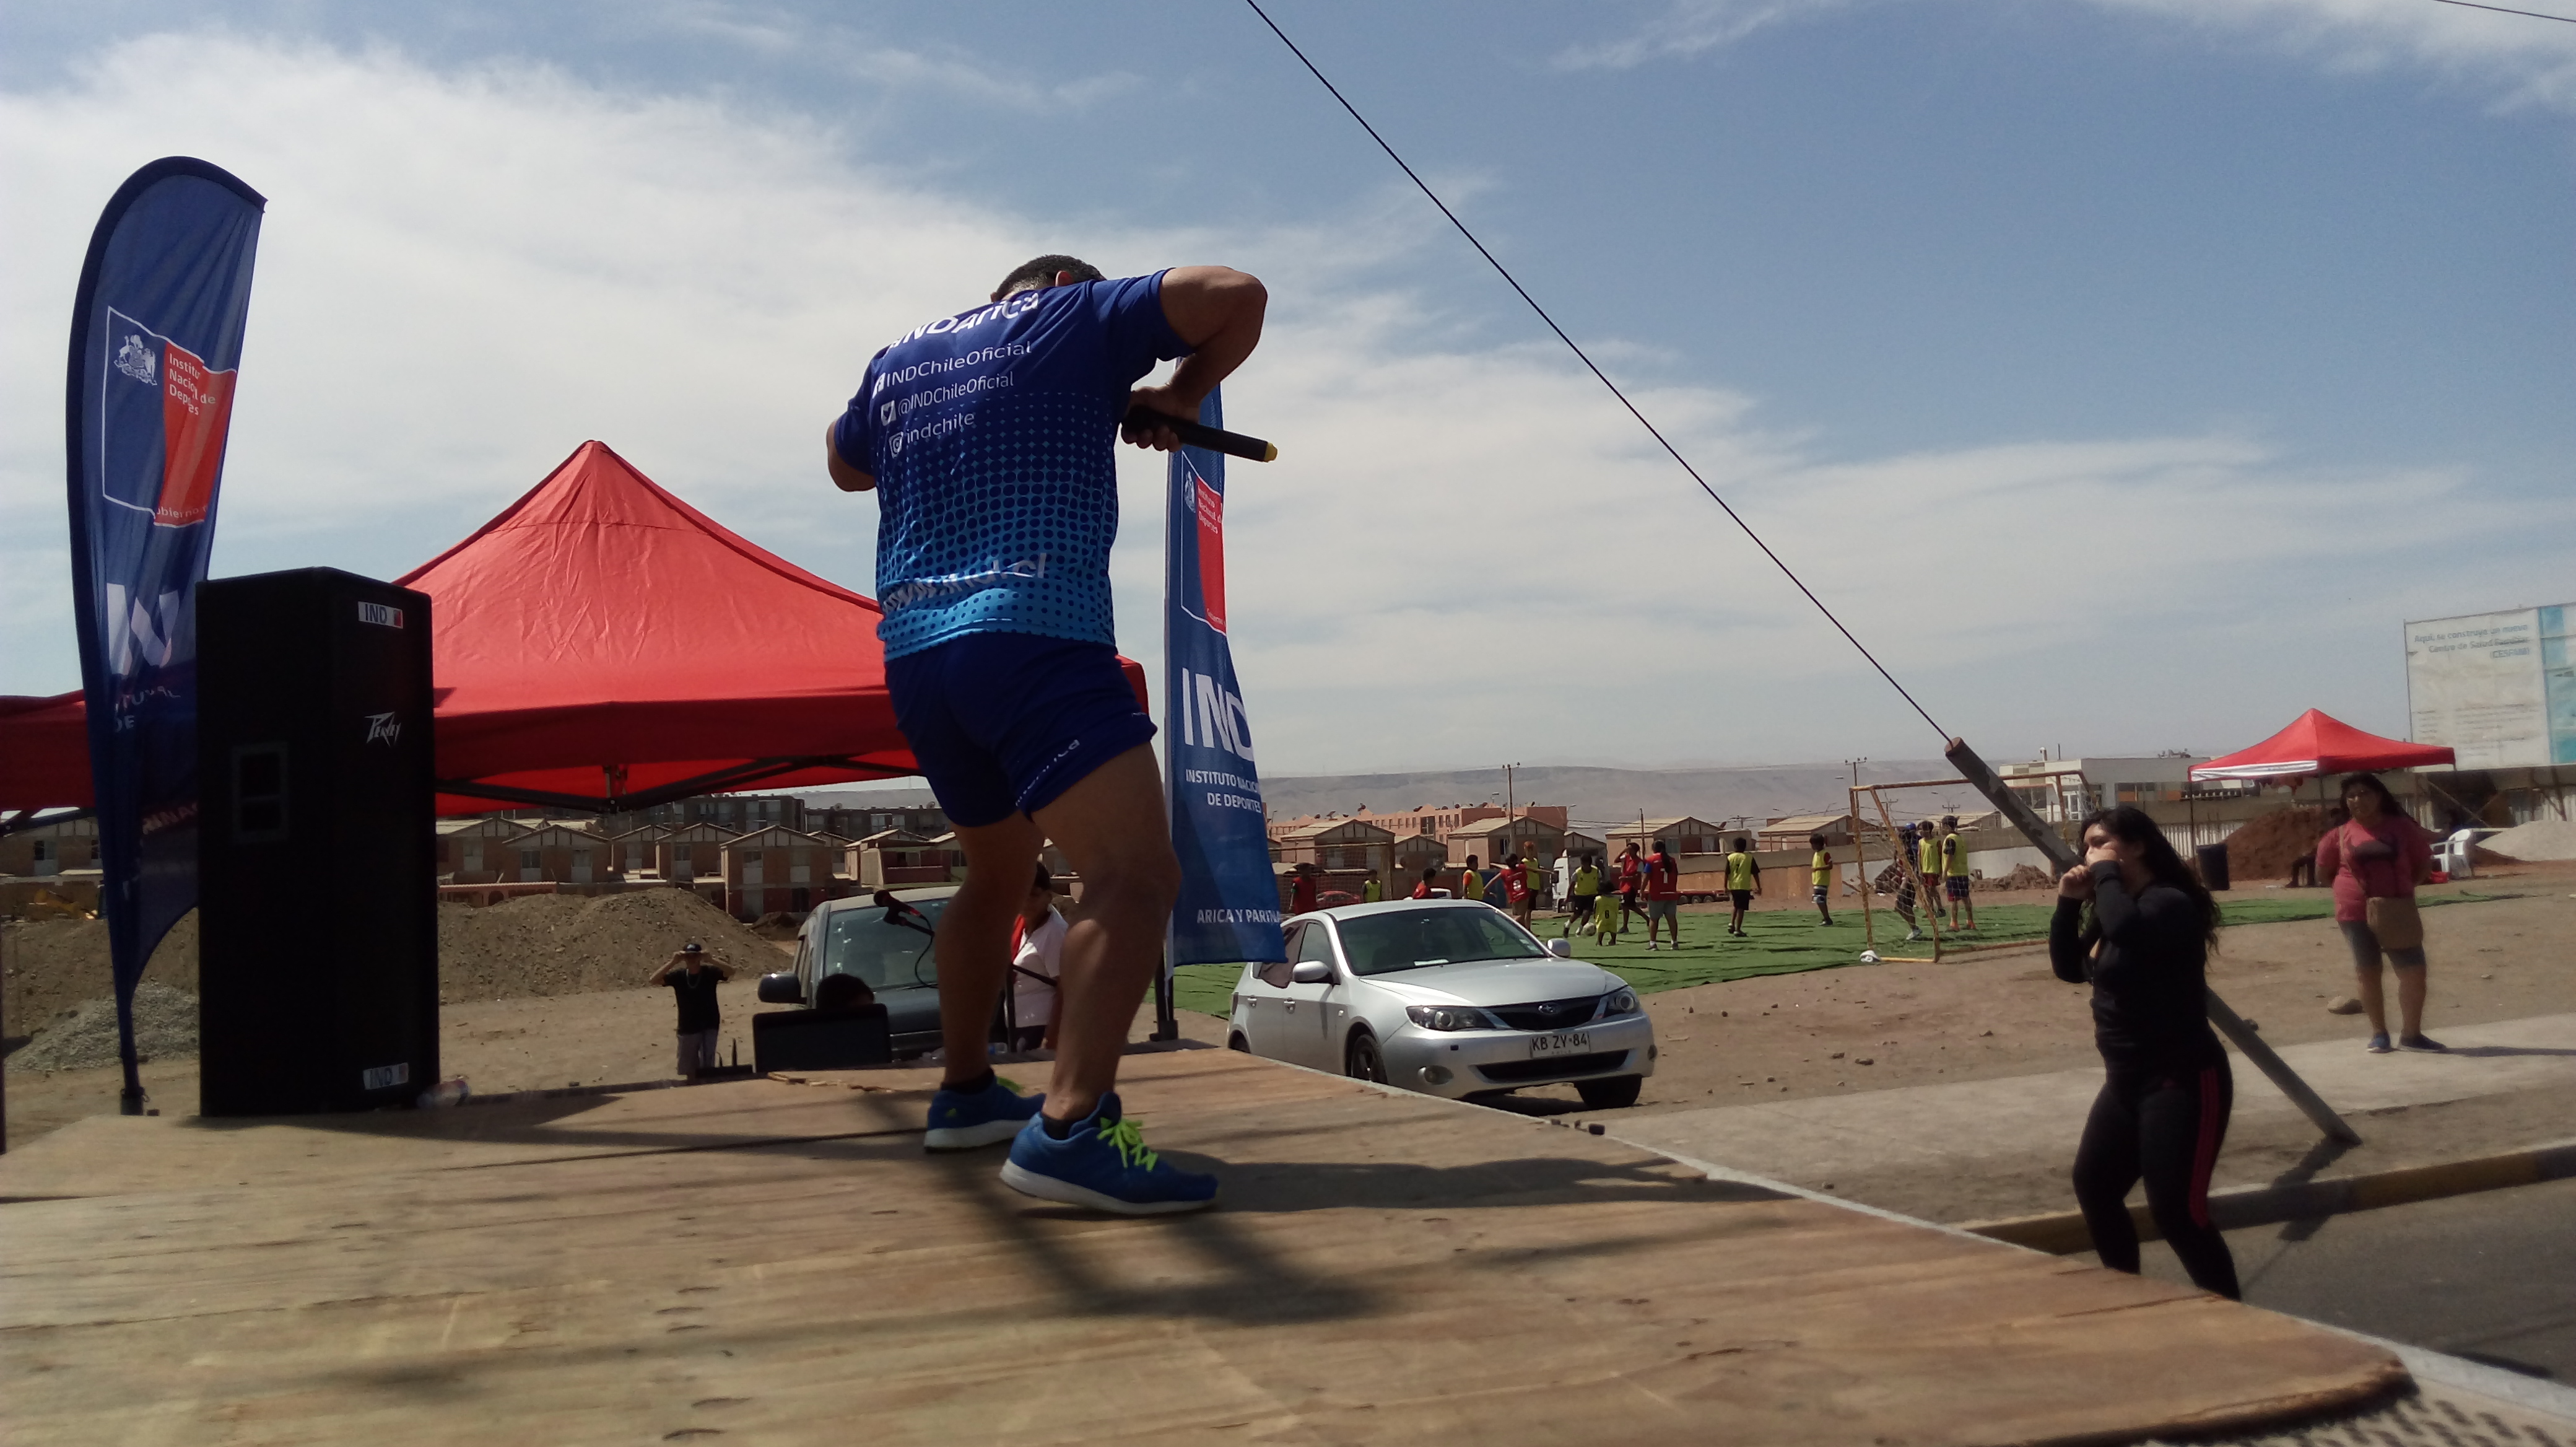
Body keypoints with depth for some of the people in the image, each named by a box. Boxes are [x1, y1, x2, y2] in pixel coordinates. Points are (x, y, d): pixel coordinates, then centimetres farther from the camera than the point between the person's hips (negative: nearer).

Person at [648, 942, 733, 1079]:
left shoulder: (710, 972, -9)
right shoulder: (679, 975, -5)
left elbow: (731, 972, -25)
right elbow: (653, 980, -16)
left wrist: (710, 960, -36)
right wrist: (672, 962, -27)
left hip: (709, 1027, -2)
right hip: (688, 1028, 2)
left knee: (707, 1067, -4)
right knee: (689, 1069, 14)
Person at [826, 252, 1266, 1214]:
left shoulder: (897, 359, 25)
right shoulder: (1069, 313, 10)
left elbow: (843, 463, 43)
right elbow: (1236, 296, 4)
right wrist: (1176, 398, 17)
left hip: (914, 655, 8)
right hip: (1034, 636, -8)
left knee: (996, 873, 25)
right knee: (1135, 876, -17)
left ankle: (964, 1092, 33)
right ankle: (1069, 1125, -33)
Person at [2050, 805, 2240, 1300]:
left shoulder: (2170, 904, -17)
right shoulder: (2117, 909, 11)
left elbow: (2127, 930, -38)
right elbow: (2069, 968, 15)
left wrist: (2107, 873, -23)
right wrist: (2069, 904, 2)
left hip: (2182, 1080, -10)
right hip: (2127, 1080, 10)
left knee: (2175, 1209, -13)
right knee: (2093, 1185, 16)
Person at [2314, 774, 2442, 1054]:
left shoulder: (2402, 827, 0)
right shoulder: (2340, 834, 0)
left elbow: (2424, 865, 11)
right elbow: (2323, 873, 11)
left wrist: (2401, 887, 0)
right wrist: (2354, 888, 3)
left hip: (2398, 912, 0)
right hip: (2356, 914, 0)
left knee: (2414, 971, -2)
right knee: (2368, 974, 5)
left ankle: (2411, 1035, 11)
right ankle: (2379, 1034, 16)